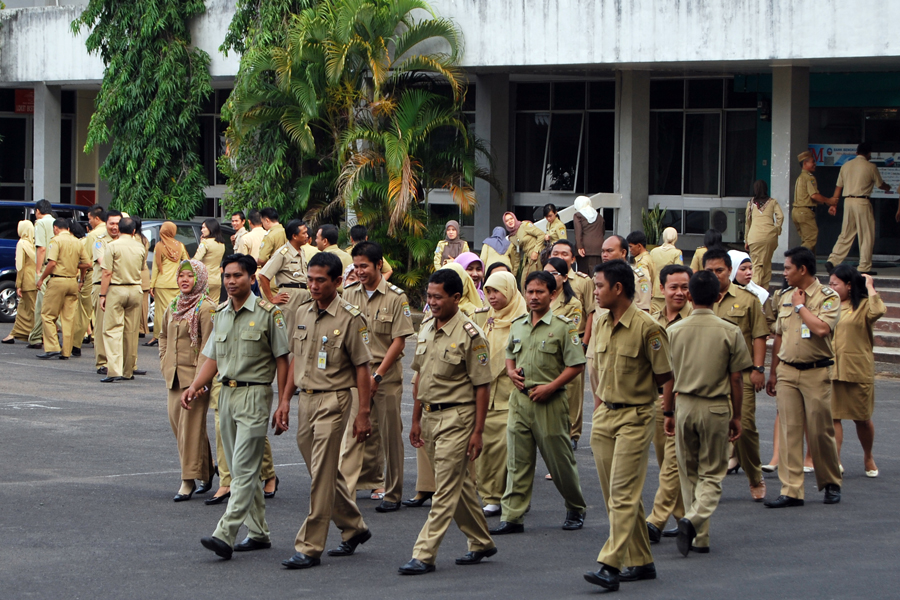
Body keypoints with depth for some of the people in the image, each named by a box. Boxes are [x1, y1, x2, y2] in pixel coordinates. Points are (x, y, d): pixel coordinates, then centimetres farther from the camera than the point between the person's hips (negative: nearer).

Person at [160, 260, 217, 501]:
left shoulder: (206, 308, -11)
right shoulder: (174, 306, 13)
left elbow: (208, 346, -16)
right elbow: (163, 335, 27)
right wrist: (164, 363, 15)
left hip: (194, 374, -8)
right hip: (174, 375, 8)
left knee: (191, 425, -7)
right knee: (176, 421, 10)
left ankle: (189, 480, -4)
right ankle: (205, 472, 23)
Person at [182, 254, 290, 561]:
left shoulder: (268, 313, -7)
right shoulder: (220, 314, 12)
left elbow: (281, 360, -6)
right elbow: (212, 357, 16)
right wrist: (194, 386, 1)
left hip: (255, 394, -7)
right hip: (226, 394, 7)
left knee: (244, 468, -11)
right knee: (241, 469, 12)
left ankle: (225, 535, -18)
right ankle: (258, 532, 21)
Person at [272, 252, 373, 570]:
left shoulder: (350, 318, -11)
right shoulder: (303, 313, 9)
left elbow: (362, 367, -9)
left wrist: (363, 413, -12)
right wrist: (285, 400, 13)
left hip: (333, 400, -7)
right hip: (305, 399, 7)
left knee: (321, 475, -7)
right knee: (324, 472, 15)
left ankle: (309, 548, -6)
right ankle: (354, 527, 32)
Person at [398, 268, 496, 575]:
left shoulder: (470, 336, -13)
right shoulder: (426, 329, 9)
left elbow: (481, 386, -11)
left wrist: (478, 431, -14)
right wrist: (416, 420, 16)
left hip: (457, 417, -8)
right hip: (430, 416, 8)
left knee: (446, 488, -7)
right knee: (460, 484, 16)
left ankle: (424, 555, -9)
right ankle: (481, 542, 29)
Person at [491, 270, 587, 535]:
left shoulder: (563, 326, -7)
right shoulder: (517, 325, 10)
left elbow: (577, 365, -8)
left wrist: (550, 387, -16)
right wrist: (511, 371, 2)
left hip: (550, 401, -5)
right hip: (520, 399, 5)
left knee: (560, 460, 4)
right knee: (517, 460, 3)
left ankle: (576, 509, 23)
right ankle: (512, 516, 4)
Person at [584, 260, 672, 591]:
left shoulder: (647, 327, -15)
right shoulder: (602, 323, 9)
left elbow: (663, 376, -6)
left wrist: (633, 393, 5)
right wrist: (599, 409, 16)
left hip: (635, 418, -8)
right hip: (604, 415, 8)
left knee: (623, 493, -11)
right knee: (614, 494, 9)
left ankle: (611, 565, -17)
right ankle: (640, 561, 18)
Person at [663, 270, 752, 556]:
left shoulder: (675, 331, -2)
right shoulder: (730, 332, -6)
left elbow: (668, 377, 2)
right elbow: (736, 379, -3)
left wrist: (668, 412, 13)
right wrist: (736, 416, 6)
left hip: (684, 405, 2)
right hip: (716, 407, -2)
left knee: (688, 473, 13)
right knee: (712, 473, 5)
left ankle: (700, 537, 15)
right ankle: (694, 520, -20)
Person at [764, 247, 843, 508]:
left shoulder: (828, 297, -6)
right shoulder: (785, 297, 12)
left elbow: (821, 329, -23)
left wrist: (801, 306, -12)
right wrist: (773, 373, 18)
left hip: (816, 372, -5)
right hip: (787, 371, 5)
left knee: (820, 430, 0)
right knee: (788, 430, 0)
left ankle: (831, 483, 19)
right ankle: (791, 490, 0)